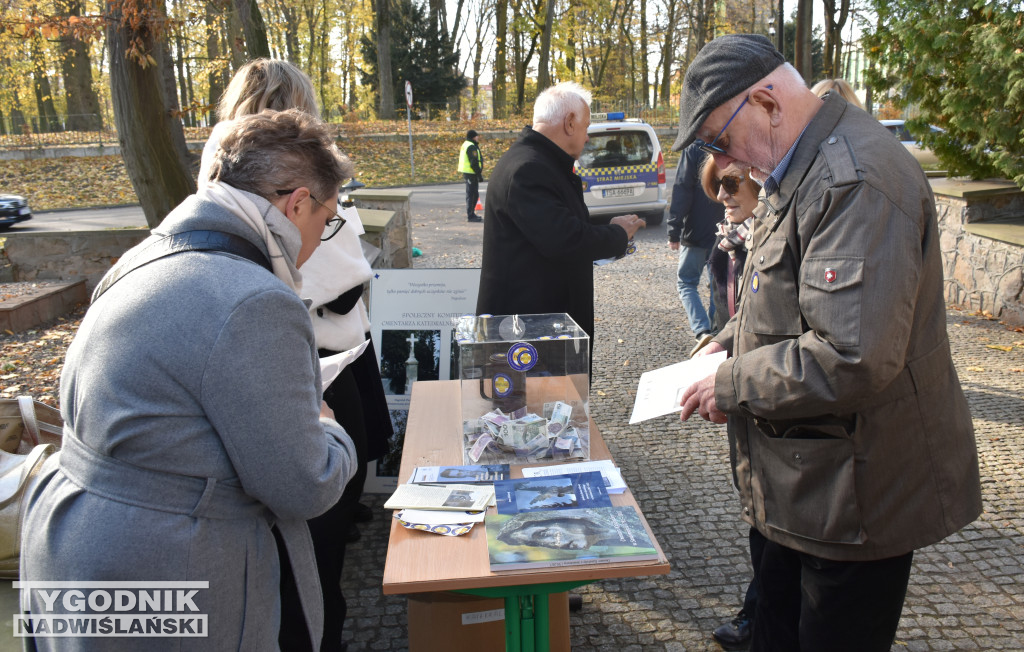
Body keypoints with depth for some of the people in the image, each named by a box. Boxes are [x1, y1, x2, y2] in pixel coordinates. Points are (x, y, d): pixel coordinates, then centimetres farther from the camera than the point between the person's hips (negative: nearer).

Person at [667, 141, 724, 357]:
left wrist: (674, 231, -10)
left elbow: (682, 193, -13)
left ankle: (702, 331, -12)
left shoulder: (694, 149, -10)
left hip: (697, 233, -4)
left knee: (686, 283, 6)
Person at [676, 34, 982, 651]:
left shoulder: (856, 181, -25)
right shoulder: (801, 171, 9)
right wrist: (733, 340, 7)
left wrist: (730, 387, -19)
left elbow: (853, 361, -32)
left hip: (856, 500, -10)